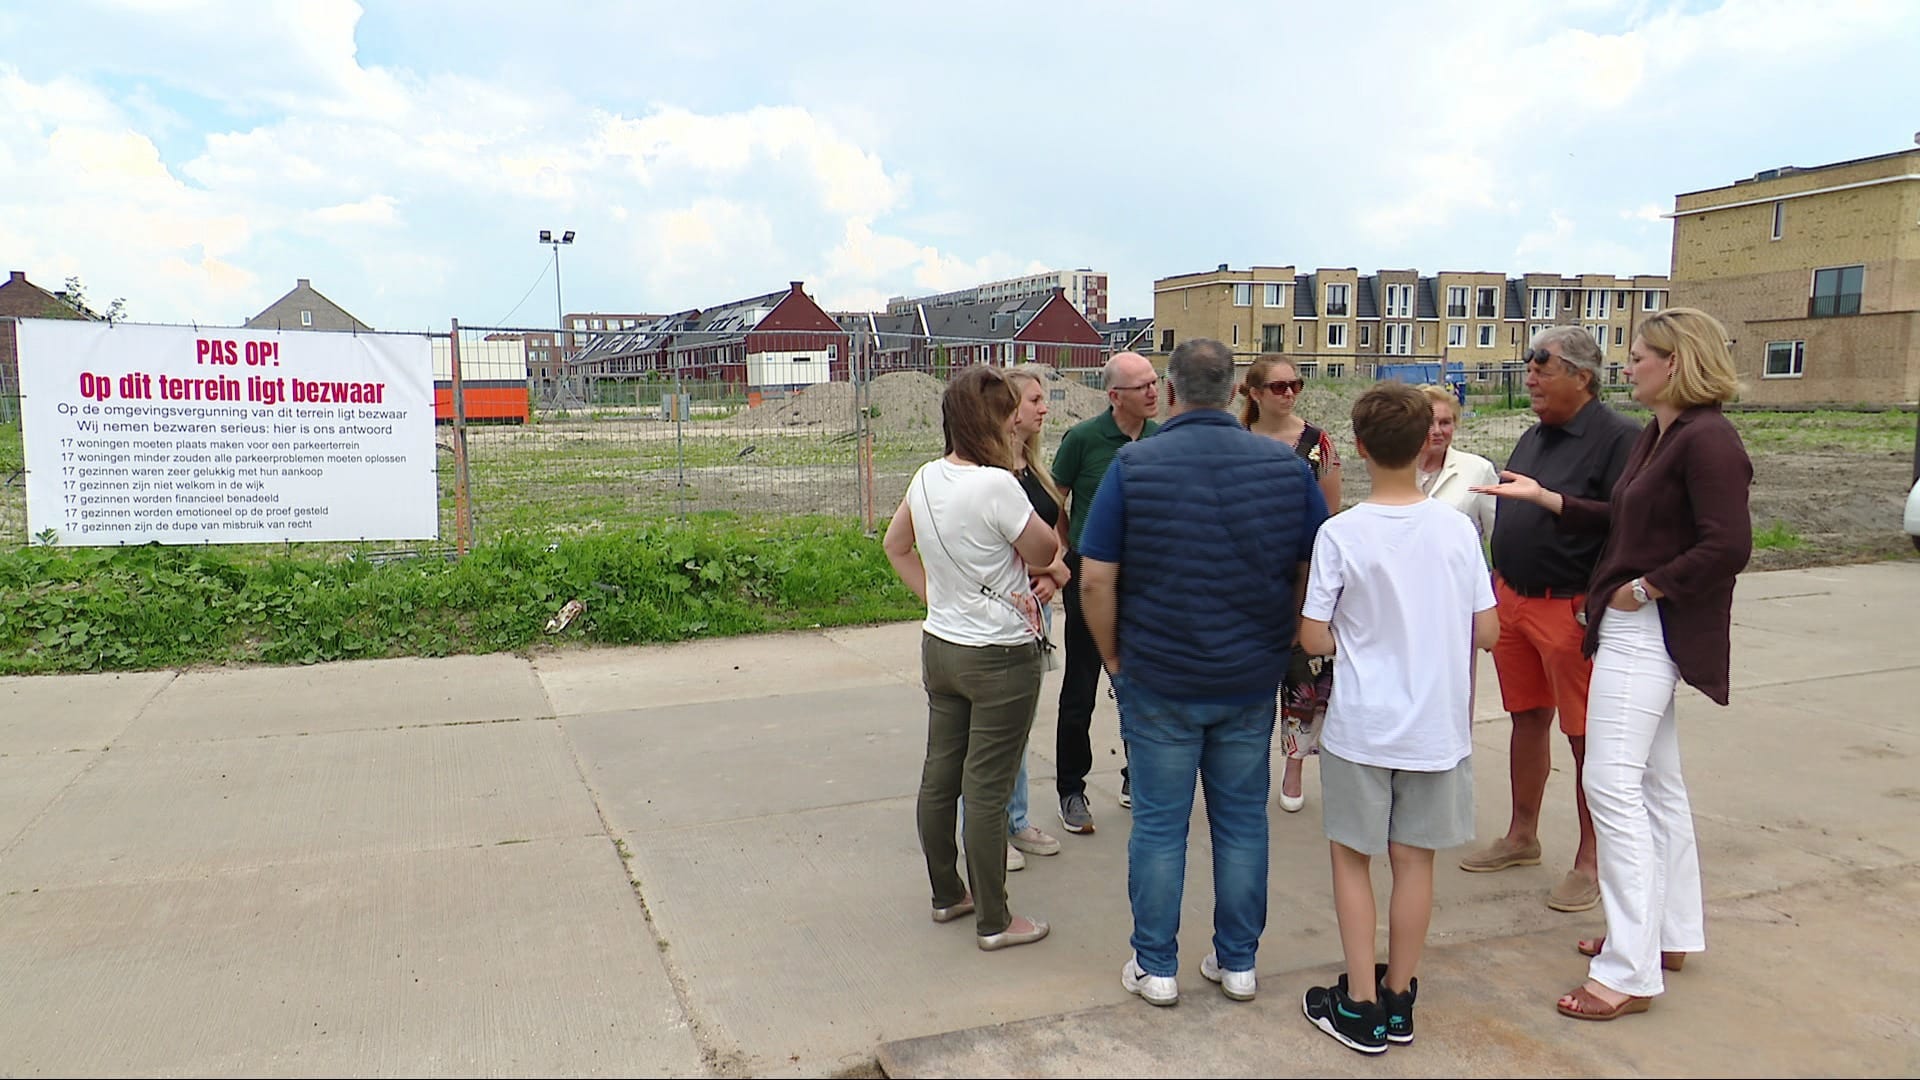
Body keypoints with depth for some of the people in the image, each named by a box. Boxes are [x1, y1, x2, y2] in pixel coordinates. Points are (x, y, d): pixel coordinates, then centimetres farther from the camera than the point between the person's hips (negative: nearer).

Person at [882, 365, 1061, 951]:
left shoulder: (927, 478, 2)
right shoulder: (997, 485, -22)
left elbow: (895, 546, 17)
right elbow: (1047, 551, -9)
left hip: (940, 647, 8)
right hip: (1000, 657, -8)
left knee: (939, 776, 16)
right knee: (987, 790, 2)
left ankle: (946, 894, 33)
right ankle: (993, 920, 16)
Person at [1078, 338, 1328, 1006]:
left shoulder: (1133, 466, -11)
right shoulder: (1286, 466, -2)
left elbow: (1096, 580, -12)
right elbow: (1316, 572, 3)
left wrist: (1114, 657, 1)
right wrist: (1280, 643, 13)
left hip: (1157, 681, -2)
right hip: (1253, 682, 3)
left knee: (1159, 824, 9)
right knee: (1243, 821, 14)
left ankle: (1155, 967, 21)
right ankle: (1238, 964, 27)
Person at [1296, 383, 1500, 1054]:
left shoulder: (1341, 534, -14)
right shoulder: (1457, 529, -5)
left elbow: (1313, 640, -12)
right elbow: (1487, 632, -1)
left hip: (1362, 727, -3)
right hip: (1437, 727, 3)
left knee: (1351, 856, 12)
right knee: (1414, 860, 13)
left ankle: (1361, 1006, 17)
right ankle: (1398, 999, 26)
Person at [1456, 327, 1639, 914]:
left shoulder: (1617, 438, -13)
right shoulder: (1535, 436, 13)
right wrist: (1498, 591, 18)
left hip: (1572, 608, -8)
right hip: (1513, 600, 8)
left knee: (1586, 736, 2)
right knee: (1527, 718, 17)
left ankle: (1591, 861, 15)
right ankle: (1522, 836, 31)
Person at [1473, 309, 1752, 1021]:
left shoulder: (1707, 441, -16)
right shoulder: (1656, 437, 13)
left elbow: (1727, 547, -24)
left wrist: (1645, 588, -17)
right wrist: (1541, 497, 15)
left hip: (1649, 631, -11)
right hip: (1632, 629, 11)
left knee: (1612, 784, -10)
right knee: (1656, 784, 17)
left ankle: (1630, 972, -3)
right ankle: (1671, 933, 31)